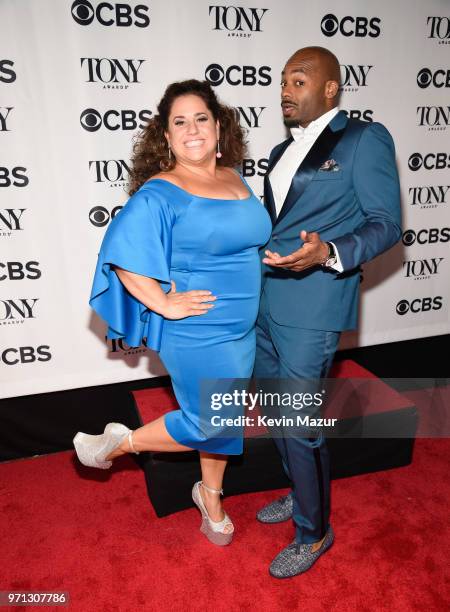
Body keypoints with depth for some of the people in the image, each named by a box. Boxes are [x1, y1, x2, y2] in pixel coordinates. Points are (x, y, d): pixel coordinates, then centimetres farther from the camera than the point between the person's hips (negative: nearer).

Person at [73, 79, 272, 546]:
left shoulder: (236, 180, 7)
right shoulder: (159, 195, -15)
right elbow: (121, 255, -22)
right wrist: (163, 303, -22)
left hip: (242, 329, 7)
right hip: (196, 335, -7)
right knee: (208, 423, 2)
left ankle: (211, 499, 45)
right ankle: (118, 442, 25)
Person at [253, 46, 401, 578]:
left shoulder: (365, 139, -4)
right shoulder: (282, 152, 18)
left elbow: (386, 223, -10)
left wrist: (329, 254, -26)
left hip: (312, 307, -8)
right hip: (265, 302, 8)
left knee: (300, 424, 1)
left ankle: (314, 531, 26)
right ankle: (301, 493, 44)